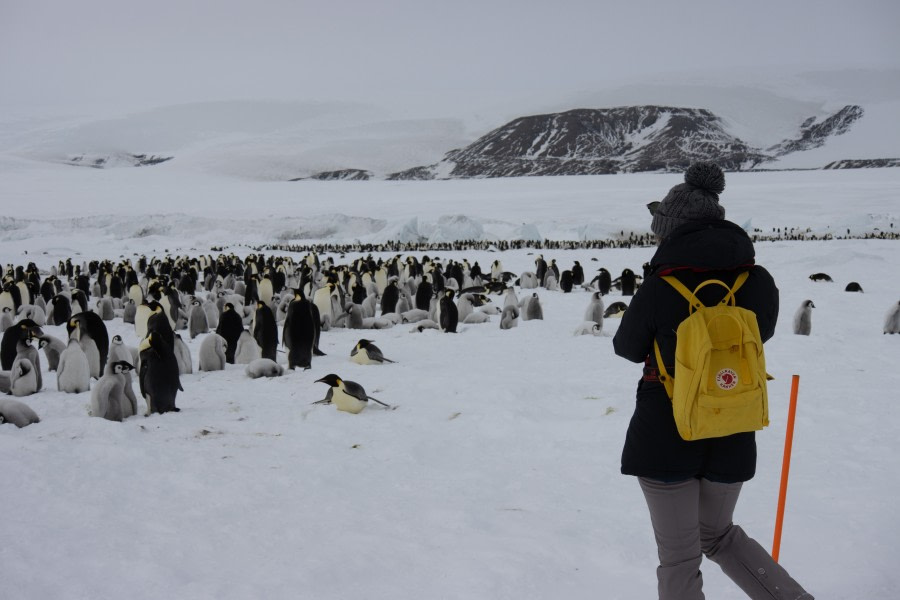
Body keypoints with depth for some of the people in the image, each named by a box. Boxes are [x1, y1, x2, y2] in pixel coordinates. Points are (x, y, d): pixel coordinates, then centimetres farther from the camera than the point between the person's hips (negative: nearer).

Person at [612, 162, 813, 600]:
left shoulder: (659, 290, -17)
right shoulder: (759, 285, -7)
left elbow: (627, 348, -1)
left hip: (665, 437, -4)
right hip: (732, 439, 4)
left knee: (679, 558, 10)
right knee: (718, 535, 28)